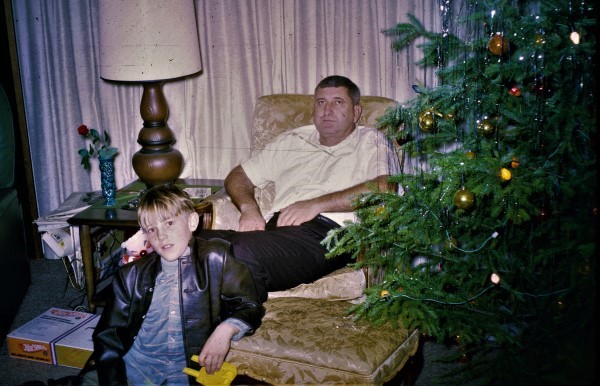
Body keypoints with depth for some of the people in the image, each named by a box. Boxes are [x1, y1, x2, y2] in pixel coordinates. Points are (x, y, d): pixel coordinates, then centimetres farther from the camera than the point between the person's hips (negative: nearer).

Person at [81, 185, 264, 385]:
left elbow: (250, 307, 4)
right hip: (133, 363, 2)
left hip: (188, 369, -1)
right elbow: (108, 337, 9)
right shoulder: (131, 275, 12)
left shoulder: (215, 259, 4)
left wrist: (226, 329, -17)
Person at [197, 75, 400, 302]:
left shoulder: (371, 141, 17)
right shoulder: (291, 141, 32)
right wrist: (249, 208, 7)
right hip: (275, 226, 5)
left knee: (243, 251, -35)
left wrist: (315, 204, -10)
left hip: (327, 229, -5)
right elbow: (238, 176, 31)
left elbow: (383, 189, -4)